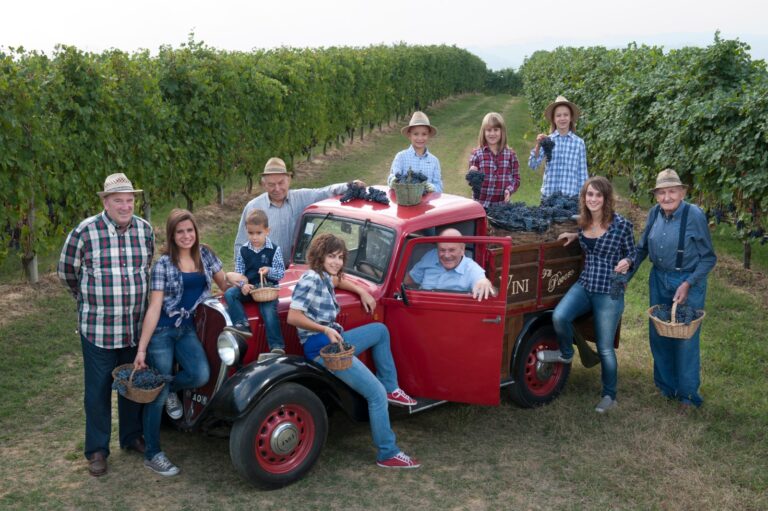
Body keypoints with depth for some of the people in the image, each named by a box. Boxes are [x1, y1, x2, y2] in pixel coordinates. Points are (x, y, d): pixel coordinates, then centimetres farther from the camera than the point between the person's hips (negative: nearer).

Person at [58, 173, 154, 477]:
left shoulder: (145, 230, 0)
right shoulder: (84, 232, -12)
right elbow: (67, 271, 3)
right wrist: (89, 299, 12)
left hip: (136, 327, 4)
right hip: (98, 328, -4)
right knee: (98, 390, 6)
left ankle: (132, 437, 35)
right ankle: (97, 450, 20)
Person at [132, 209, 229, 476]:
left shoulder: (204, 254, 4)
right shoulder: (163, 264, -10)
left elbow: (224, 283, 17)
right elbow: (154, 307, -13)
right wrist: (141, 349, -16)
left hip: (187, 328, 4)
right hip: (161, 330, -4)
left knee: (201, 375, -20)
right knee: (157, 392, -1)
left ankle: (171, 388, 14)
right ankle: (152, 454, 13)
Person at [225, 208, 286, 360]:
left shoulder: (274, 250, -2)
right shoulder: (243, 250, 6)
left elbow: (281, 273, -1)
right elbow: (239, 272, 6)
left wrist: (269, 271, -21)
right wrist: (242, 285, -14)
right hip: (247, 288, 4)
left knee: (269, 311, -26)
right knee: (229, 294, -20)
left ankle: (277, 346, -27)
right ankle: (241, 324, -26)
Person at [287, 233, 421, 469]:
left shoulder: (325, 277, 11)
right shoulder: (311, 279, -16)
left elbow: (338, 281, 36)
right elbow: (293, 317, -23)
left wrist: (362, 292, 23)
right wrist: (326, 329, -27)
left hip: (334, 341, 10)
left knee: (380, 330, 26)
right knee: (377, 394, -12)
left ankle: (390, 387, 23)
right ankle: (388, 454, -2)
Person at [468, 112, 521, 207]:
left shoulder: (510, 155, 3)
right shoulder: (477, 154, -1)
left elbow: (516, 179, 7)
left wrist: (509, 190, -12)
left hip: (502, 204, 1)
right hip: (481, 204, -1)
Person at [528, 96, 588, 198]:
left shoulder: (579, 142, 2)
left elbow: (582, 173, 5)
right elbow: (533, 165, -3)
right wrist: (538, 145, -17)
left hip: (571, 195, 0)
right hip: (549, 194, 0)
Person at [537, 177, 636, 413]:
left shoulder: (621, 224, -12)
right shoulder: (584, 222, 3)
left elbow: (631, 254, 0)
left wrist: (626, 263, -21)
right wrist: (575, 236, 8)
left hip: (609, 292, -4)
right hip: (584, 285, 4)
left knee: (605, 348, 1)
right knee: (559, 316, -24)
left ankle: (609, 395, 23)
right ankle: (566, 354, 8)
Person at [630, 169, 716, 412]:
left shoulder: (695, 215, -17)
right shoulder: (654, 214, -3)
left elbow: (709, 258, -10)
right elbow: (642, 248, 11)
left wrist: (688, 284, -19)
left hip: (688, 282, -5)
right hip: (659, 280, 5)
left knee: (686, 339, 1)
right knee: (658, 335, 13)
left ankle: (687, 394, 18)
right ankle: (665, 385, 33)